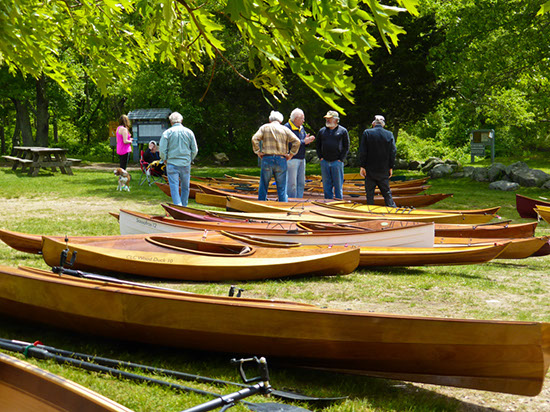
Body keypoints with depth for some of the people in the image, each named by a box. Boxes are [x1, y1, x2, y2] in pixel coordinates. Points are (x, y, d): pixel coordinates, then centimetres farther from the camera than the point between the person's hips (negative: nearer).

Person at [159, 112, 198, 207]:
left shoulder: (167, 133, -5)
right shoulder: (189, 132, 2)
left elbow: (162, 150, -8)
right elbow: (195, 150, 3)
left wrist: (165, 160, 9)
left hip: (172, 164, -2)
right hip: (186, 164, 2)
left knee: (174, 187, -1)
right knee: (185, 187, 14)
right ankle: (184, 207, 22)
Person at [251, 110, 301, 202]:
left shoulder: (265, 127, 8)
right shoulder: (285, 129, 8)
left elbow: (254, 139, -6)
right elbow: (297, 141, -2)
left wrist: (258, 152, 1)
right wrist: (291, 154, 3)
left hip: (267, 160, 0)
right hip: (281, 160, 0)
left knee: (263, 187, 7)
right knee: (282, 188, 4)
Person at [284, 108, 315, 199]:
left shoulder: (301, 128, 15)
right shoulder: (287, 128, -12)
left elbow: (305, 139, 17)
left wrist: (308, 139, -7)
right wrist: (304, 142, -19)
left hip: (301, 159, 9)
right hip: (292, 159, -9)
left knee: (301, 183, 10)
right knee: (292, 184, -6)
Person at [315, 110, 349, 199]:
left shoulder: (343, 131, 3)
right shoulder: (322, 131, 12)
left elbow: (346, 147, 2)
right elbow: (318, 146, 17)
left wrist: (341, 159, -6)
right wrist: (320, 157, 5)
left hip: (337, 162, -3)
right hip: (324, 162, 3)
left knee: (338, 185, -1)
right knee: (326, 185, 6)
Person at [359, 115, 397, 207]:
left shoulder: (367, 133, -6)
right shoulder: (389, 134, -2)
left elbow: (362, 151, -8)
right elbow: (393, 152, -1)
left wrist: (362, 166, -3)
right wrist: (391, 167, 6)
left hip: (370, 169, -2)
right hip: (384, 170, 2)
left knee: (369, 193, 5)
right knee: (386, 192, 11)